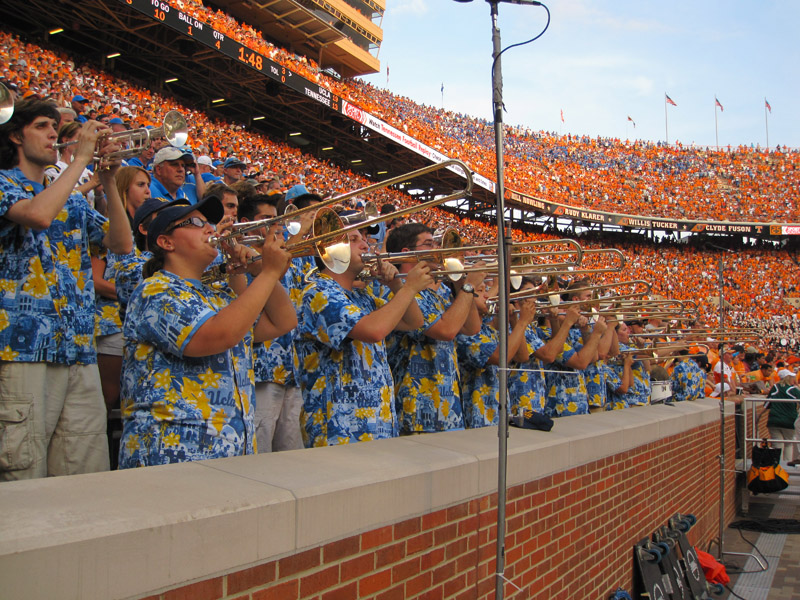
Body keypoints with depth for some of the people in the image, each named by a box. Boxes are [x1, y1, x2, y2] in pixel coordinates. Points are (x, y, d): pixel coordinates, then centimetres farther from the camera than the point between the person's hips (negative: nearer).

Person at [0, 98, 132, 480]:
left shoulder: (73, 200, 23)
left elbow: (122, 244, 13)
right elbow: (39, 214, -17)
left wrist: (108, 180, 5)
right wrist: (82, 156, -8)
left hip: (79, 349, 6)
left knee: (88, 473, 3)